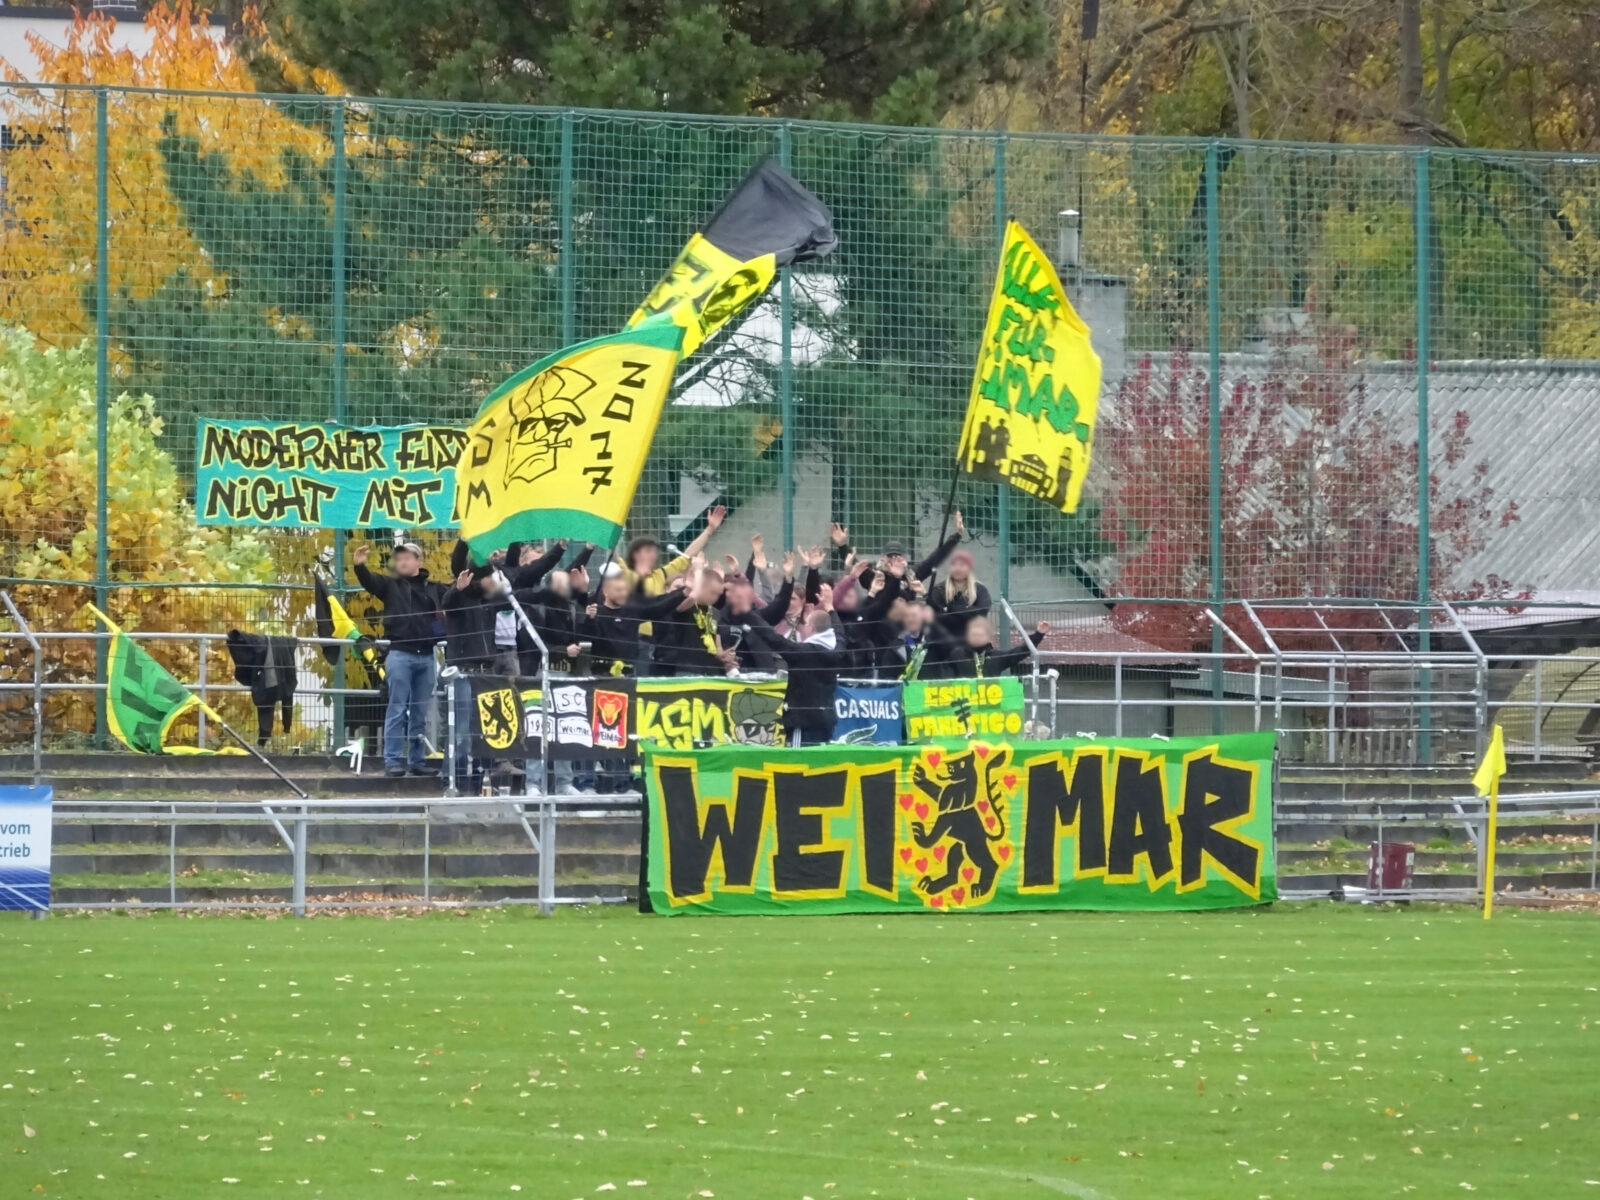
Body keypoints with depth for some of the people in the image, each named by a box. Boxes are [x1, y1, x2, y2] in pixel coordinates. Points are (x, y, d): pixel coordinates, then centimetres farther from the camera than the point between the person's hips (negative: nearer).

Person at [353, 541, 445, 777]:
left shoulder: (433, 589, 16)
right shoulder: (391, 585, 6)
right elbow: (370, 581, -9)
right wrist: (360, 566, -29)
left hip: (426, 656, 3)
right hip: (400, 654, -3)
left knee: (420, 712, 8)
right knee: (397, 709, -5)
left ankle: (417, 760, 13)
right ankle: (393, 760, -5)